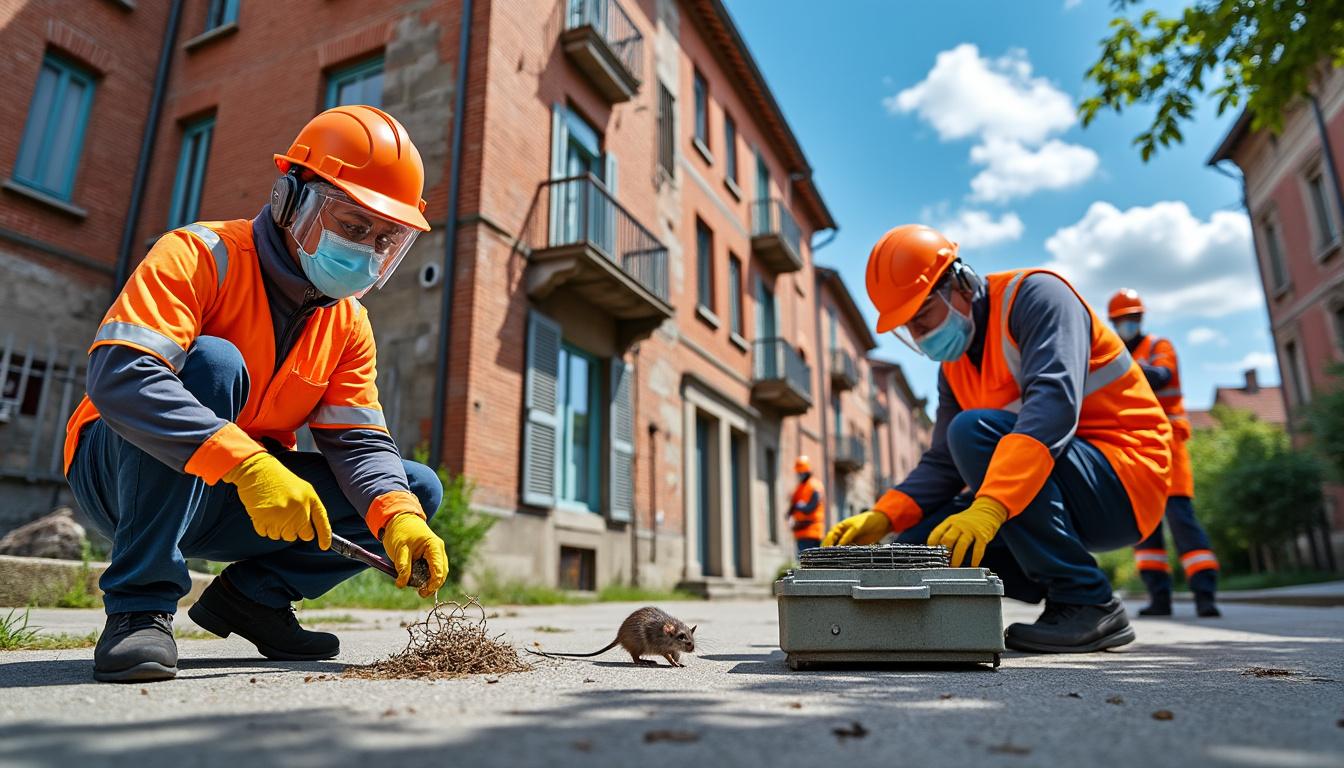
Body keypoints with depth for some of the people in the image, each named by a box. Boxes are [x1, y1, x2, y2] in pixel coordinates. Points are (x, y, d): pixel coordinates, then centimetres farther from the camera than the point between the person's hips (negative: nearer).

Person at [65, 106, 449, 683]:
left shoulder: (348, 323, 0)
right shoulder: (200, 257, -18)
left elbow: (358, 441, -8)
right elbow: (119, 376, -33)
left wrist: (399, 517, -28)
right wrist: (247, 463, -45)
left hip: (238, 503, 5)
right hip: (120, 471, -5)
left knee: (418, 489, -7)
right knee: (212, 361, -34)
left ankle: (252, 594, 0)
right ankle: (140, 605, -25)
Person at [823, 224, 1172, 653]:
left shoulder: (1035, 295, -13)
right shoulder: (954, 366, 11)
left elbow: (1054, 405, -30)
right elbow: (943, 465, 6)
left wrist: (989, 506, -40)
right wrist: (882, 517, -12)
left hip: (1125, 478, -7)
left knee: (972, 431, -28)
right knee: (922, 540, -7)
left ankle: (1087, 605, -18)